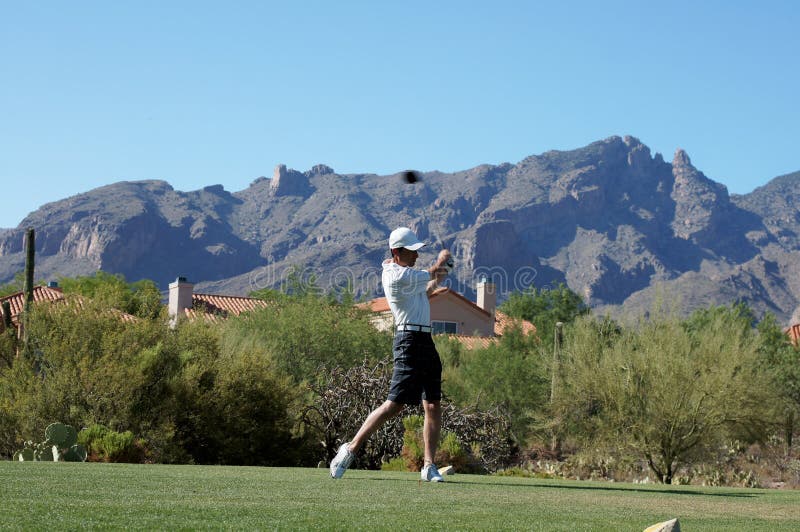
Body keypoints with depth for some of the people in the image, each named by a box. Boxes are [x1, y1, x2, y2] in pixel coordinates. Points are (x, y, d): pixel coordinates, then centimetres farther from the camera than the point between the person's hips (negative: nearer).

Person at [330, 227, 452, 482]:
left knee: (433, 406, 3)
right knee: (394, 404, -12)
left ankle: (429, 466, 4)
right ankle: (351, 448, -3)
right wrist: (442, 259, 20)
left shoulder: (400, 271, 16)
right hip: (410, 342, -10)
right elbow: (433, 272, 0)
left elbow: (422, 293, 33)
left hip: (425, 341, 10)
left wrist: (436, 280, 18)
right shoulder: (397, 275, -14)